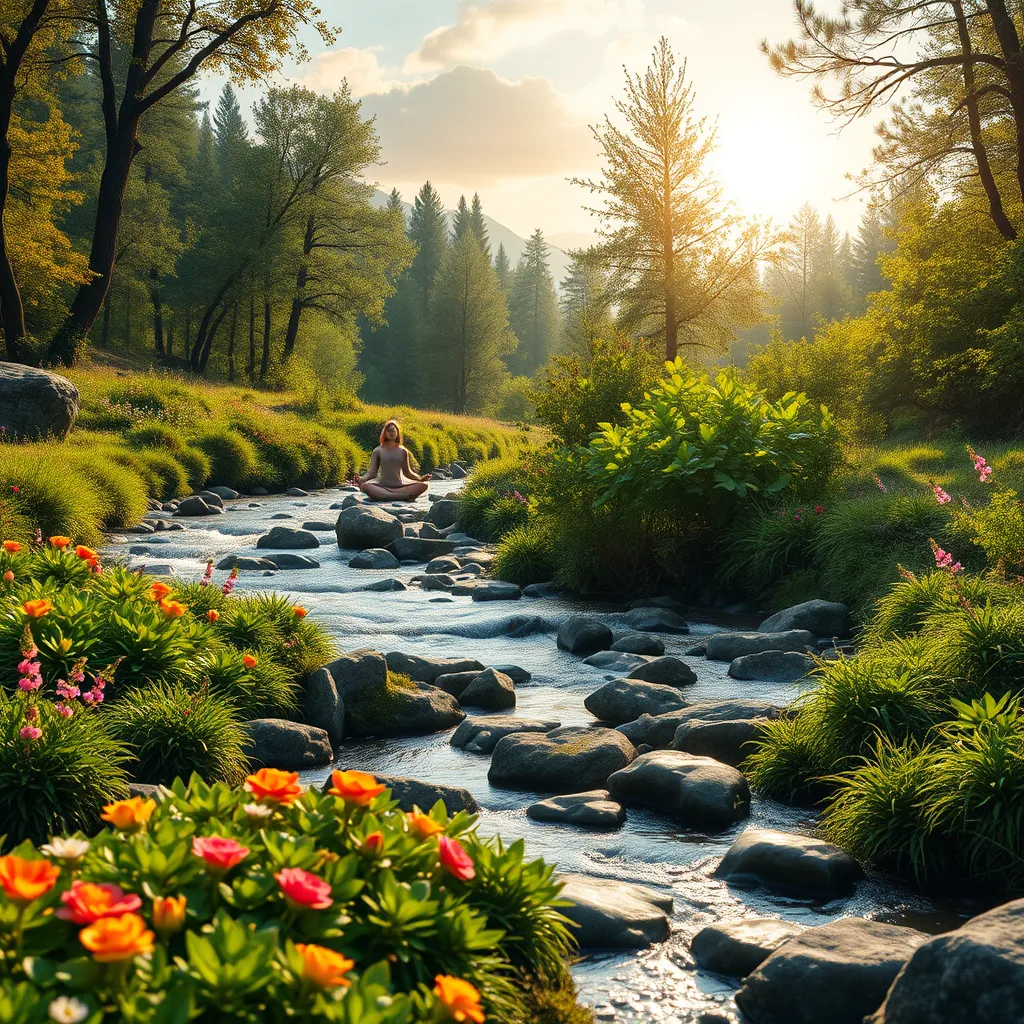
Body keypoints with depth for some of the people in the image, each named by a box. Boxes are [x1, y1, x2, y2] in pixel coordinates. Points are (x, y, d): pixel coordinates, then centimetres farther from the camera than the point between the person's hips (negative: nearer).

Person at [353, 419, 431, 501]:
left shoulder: (403, 451, 10)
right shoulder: (378, 451, 5)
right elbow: (371, 472, 1)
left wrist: (420, 478, -2)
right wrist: (361, 479, -20)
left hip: (399, 486, 2)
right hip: (383, 486, -2)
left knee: (423, 485, -22)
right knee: (365, 486, -35)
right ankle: (403, 496, -38)